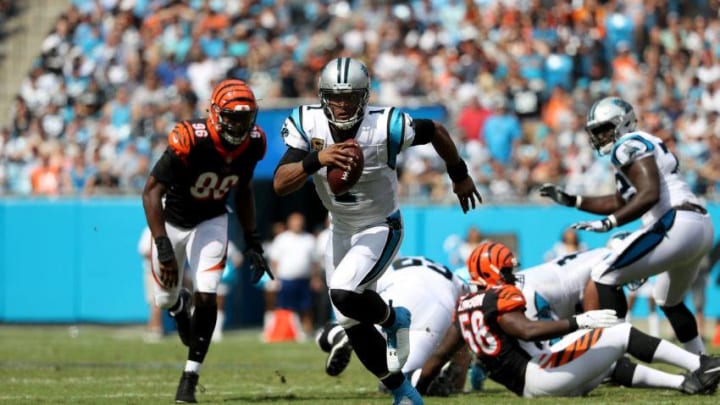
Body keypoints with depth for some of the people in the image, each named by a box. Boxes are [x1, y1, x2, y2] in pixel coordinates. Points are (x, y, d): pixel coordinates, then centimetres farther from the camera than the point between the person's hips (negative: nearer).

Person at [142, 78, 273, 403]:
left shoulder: (252, 144, -15)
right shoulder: (190, 141, -32)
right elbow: (151, 191, -31)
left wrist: (252, 241, 4)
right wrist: (163, 247, -37)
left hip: (211, 222, 2)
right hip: (173, 221, -2)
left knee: (206, 297, -14)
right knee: (166, 298, 12)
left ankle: (191, 377, -3)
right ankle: (182, 305, 52)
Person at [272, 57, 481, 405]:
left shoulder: (386, 127, -26)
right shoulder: (307, 125, -18)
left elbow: (436, 131, -6)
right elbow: (280, 184, -27)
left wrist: (459, 175, 9)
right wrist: (315, 160, -45)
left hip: (380, 229, -5)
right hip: (341, 231, 5)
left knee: (344, 294, -28)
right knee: (353, 327, 8)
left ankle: (393, 320, 4)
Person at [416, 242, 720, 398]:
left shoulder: (465, 307, 16)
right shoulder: (499, 299, -10)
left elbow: (440, 355, 16)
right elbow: (528, 330, -27)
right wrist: (578, 323, -29)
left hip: (524, 385, 9)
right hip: (537, 378, -9)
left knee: (613, 365, 21)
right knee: (621, 335, -5)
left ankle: (685, 382, 16)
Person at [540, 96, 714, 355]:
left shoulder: (629, 146, -4)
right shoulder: (646, 146, 27)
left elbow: (649, 194, -20)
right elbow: (620, 203, 36)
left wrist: (607, 223, -23)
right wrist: (571, 201, 34)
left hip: (676, 225, -10)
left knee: (604, 278, -8)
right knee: (669, 301, 30)